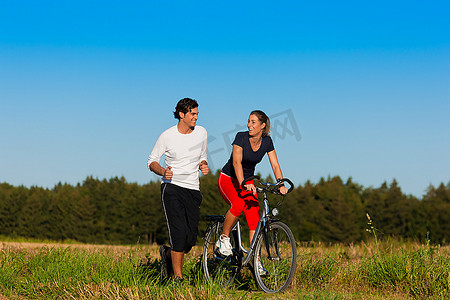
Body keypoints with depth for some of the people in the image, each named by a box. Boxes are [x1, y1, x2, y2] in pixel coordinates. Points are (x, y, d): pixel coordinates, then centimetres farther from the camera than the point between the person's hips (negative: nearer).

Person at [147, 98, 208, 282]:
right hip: (172, 186, -4)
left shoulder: (201, 133, 7)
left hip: (193, 189, 4)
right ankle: (178, 276, -5)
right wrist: (163, 172, -19)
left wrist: (203, 165, -2)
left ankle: (168, 254, 31)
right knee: (179, 233, -17)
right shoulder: (167, 136, -5)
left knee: (191, 239, 0)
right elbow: (151, 161, 3)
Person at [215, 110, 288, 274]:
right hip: (228, 179, -4)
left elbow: (275, 165, -8)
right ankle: (224, 238, -12)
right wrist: (242, 183, -47)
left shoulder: (267, 141, -7)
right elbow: (237, 162, -31)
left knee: (254, 219, -12)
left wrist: (281, 185, -25)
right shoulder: (241, 137, -20)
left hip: (248, 182, 4)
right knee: (238, 204, -34)